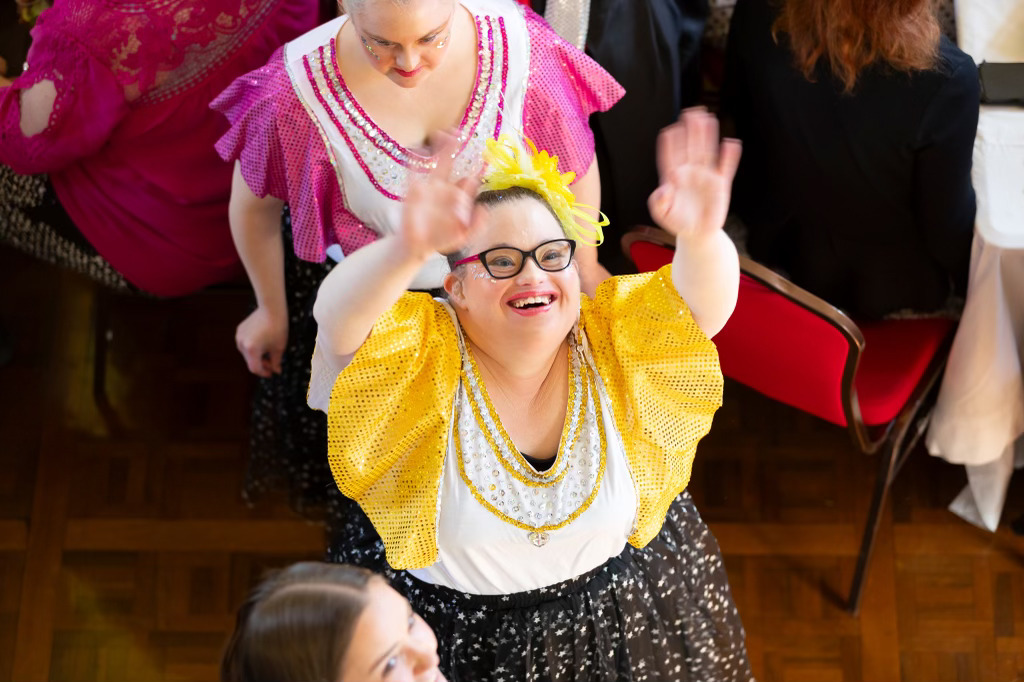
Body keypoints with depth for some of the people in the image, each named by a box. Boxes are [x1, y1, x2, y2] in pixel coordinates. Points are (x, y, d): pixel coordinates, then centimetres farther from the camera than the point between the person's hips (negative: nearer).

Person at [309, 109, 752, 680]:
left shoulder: (616, 335, -13)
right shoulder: (420, 356, -20)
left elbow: (705, 301, -30)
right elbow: (339, 315, -40)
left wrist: (701, 237, -54)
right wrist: (408, 250, -62)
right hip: (455, 634, -2)